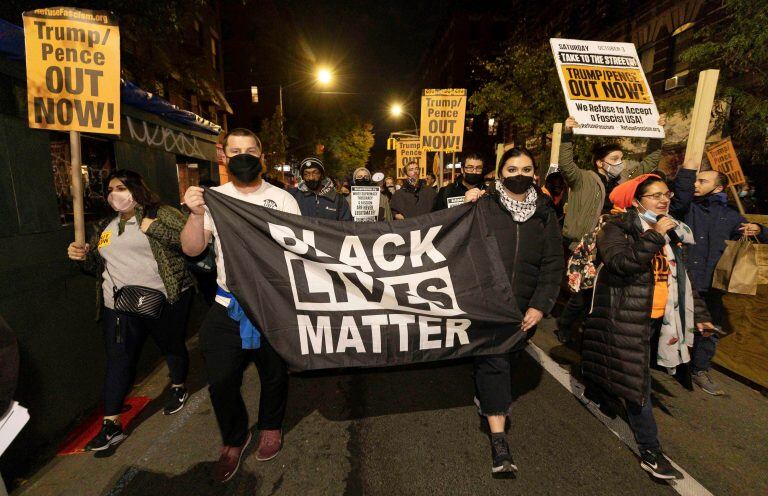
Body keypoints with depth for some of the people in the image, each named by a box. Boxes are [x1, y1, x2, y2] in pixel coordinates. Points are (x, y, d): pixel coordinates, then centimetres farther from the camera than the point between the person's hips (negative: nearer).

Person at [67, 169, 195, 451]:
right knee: (118, 362, 5)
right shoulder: (104, 226, 17)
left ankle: (178, 388, 39)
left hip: (163, 299, -4)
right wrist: (82, 257, 2)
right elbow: (98, 266, 22)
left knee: (172, 347, 13)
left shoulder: (160, 213, -2)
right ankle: (111, 425, 15)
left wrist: (154, 228, -21)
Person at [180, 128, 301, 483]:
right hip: (228, 307, 2)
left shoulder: (283, 200, -3)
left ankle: (271, 426, 44)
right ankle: (233, 440, 37)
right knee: (221, 381, 9)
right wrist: (196, 214, -23)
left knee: (274, 374, 15)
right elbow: (192, 249, -5)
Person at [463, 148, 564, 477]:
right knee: (493, 361, -3)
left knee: (509, 357, 18)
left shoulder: (545, 213, 5)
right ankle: (498, 439, 6)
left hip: (524, 306, 4)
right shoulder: (484, 206, -4)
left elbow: (553, 263, 3)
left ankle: (487, 398, 47)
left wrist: (540, 305, -5)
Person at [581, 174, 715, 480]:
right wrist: (654, 236, -25)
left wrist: (698, 313, 20)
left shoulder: (672, 232, 13)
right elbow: (619, 261, -28)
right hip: (627, 318, -7)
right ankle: (650, 451, 6)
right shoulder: (616, 228, -10)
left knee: (631, 374, 18)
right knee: (637, 380, -3)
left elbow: (683, 277, 19)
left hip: (658, 318, 7)